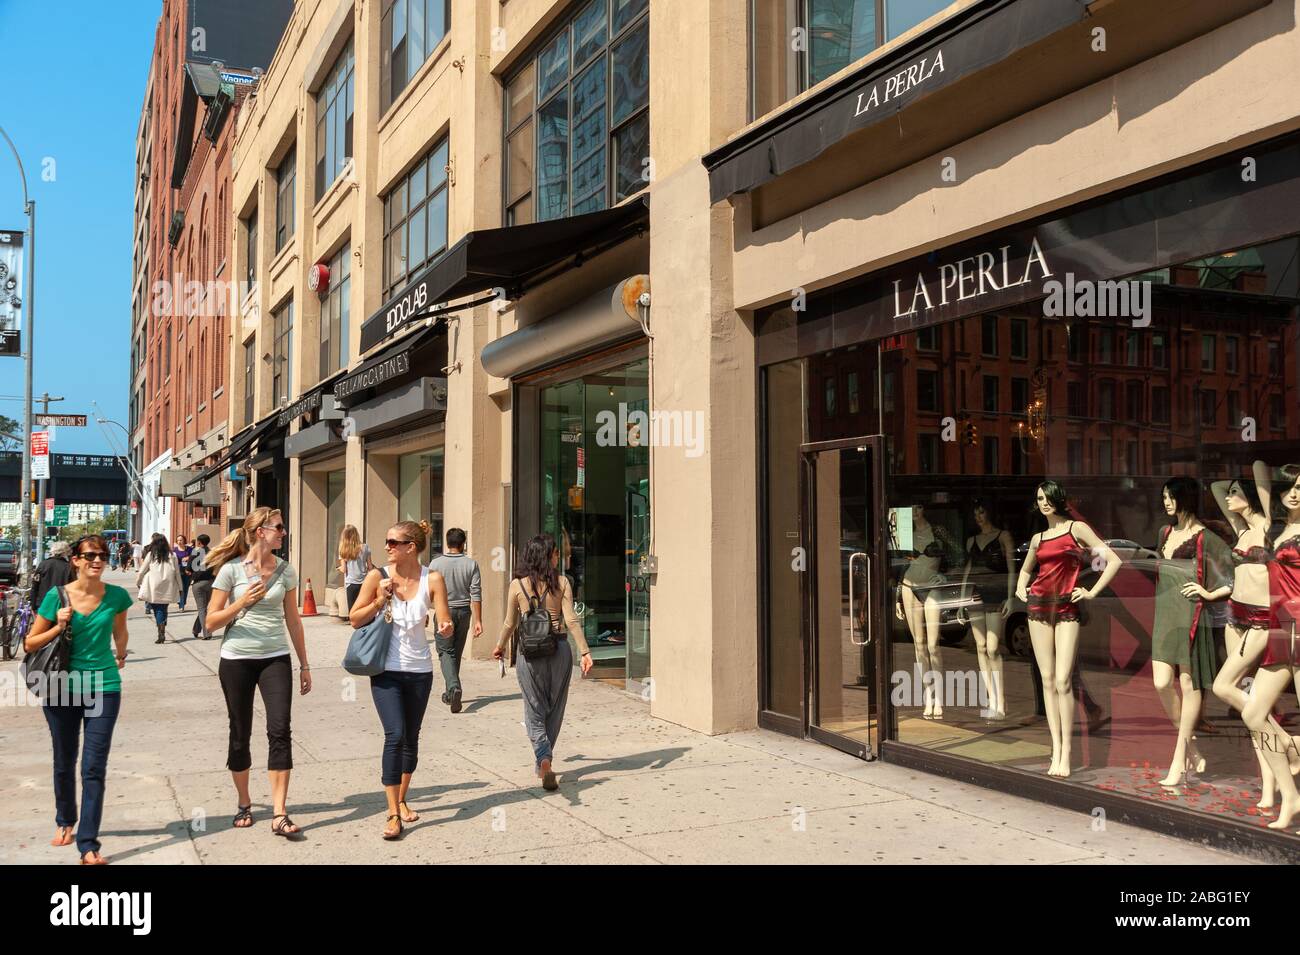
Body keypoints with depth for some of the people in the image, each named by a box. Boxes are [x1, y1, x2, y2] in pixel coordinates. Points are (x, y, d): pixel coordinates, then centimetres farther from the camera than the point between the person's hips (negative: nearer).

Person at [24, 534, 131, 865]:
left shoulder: (116, 596, -4)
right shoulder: (56, 596, -7)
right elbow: (30, 644, 0)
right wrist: (59, 626, -16)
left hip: (103, 687, -1)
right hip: (62, 688, 1)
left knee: (94, 767, -5)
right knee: (64, 763, 16)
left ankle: (88, 844, -3)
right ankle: (65, 821, 40)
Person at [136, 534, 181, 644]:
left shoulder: (151, 555, 0)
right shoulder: (172, 555, 5)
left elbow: (142, 570, 7)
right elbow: (177, 572, 7)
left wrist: (138, 582, 23)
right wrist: (180, 587, 13)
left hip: (154, 587, -2)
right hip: (167, 588, 2)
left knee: (157, 609, 2)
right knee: (163, 609, 11)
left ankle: (161, 633, -9)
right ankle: (162, 633, 4)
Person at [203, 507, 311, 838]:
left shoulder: (285, 570, 3)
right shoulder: (231, 569, -6)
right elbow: (212, 621, -3)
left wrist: (304, 665, 11)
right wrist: (242, 602, -19)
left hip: (275, 659, 2)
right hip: (237, 660, -1)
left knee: (280, 731, -10)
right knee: (240, 734, 9)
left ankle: (279, 814, -8)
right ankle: (244, 804, 28)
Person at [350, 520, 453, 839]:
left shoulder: (432, 580, -7)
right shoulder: (378, 577, -7)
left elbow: (445, 624, -7)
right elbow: (355, 619, -1)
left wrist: (445, 628, -30)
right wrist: (380, 600, -16)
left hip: (419, 671, 2)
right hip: (386, 671, -2)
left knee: (411, 738, 12)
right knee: (395, 735, -14)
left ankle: (401, 800, 32)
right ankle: (393, 814, -6)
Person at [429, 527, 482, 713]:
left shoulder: (436, 563, -7)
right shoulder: (471, 564, -4)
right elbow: (476, 594, -7)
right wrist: (477, 620, -4)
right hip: (464, 612, 2)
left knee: (445, 652, 1)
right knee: (456, 653, 15)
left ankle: (454, 687, -22)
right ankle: (451, 693, 26)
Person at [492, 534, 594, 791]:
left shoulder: (517, 585, -1)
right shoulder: (562, 582, -3)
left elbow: (510, 623, 6)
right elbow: (571, 620, -7)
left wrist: (499, 646, 22)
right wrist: (585, 652, -4)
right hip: (559, 648, 0)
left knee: (534, 711, 7)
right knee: (554, 709, 16)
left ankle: (544, 760, -14)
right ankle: (542, 763, 25)